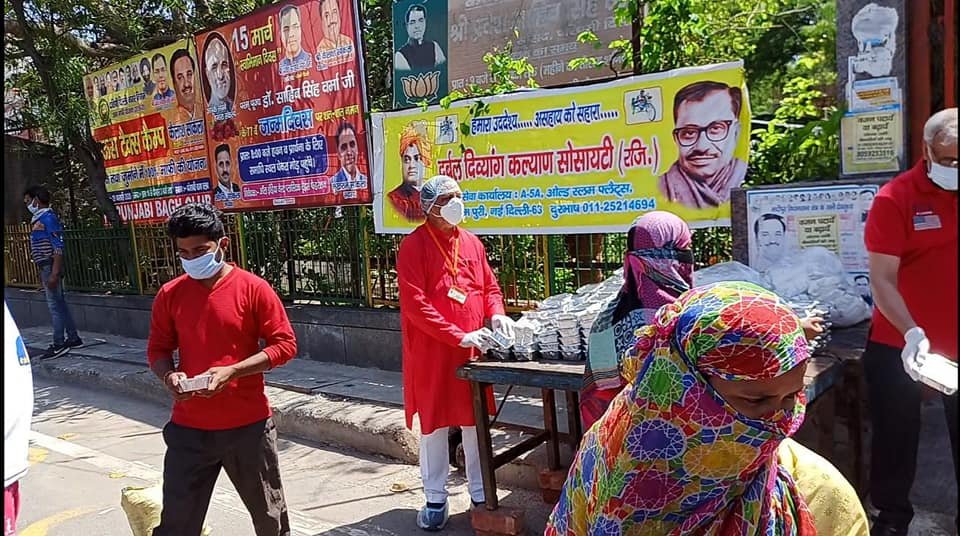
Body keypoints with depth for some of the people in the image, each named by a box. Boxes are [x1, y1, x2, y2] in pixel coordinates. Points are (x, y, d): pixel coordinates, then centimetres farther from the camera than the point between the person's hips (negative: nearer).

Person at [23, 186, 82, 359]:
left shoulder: (48, 218, -13)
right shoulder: (38, 219, 15)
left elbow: (58, 248, -19)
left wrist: (54, 273, -23)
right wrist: (43, 273, 19)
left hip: (51, 267, -9)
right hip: (45, 267, 9)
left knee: (55, 305, -6)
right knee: (60, 304, 13)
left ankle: (59, 344, -2)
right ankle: (73, 338, 19)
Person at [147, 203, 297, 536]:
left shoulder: (253, 288, -8)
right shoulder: (170, 294, 2)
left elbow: (284, 344, -8)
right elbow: (158, 349, 11)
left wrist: (232, 371, -19)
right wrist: (168, 376, -11)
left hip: (248, 426, -2)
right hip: (189, 428, 2)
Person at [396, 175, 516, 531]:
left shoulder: (471, 242, 8)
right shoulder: (414, 246, -11)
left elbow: (490, 286, 16)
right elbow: (415, 305, -18)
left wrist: (496, 314, -5)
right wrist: (460, 336, -23)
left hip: (472, 350, 5)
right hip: (432, 352, -5)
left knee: (475, 421, 13)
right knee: (434, 424, 7)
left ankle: (480, 494, 27)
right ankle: (435, 499, 21)